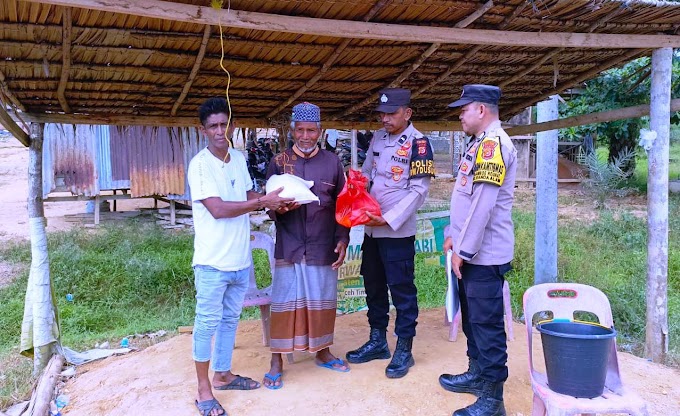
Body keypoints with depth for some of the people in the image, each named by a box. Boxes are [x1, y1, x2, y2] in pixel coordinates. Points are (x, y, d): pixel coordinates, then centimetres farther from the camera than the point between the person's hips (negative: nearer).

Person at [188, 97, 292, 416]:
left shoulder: (239, 159, 7)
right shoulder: (200, 164, -15)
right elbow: (218, 209, -23)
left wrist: (272, 201, -2)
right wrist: (263, 202, -20)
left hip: (241, 258, 7)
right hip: (213, 261, -7)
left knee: (230, 319, 18)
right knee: (208, 323, 4)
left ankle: (223, 375, 34)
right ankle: (203, 388, 17)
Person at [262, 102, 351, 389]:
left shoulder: (332, 162, 4)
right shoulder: (279, 162, 2)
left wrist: (342, 239, 0)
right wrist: (278, 208, -20)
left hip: (323, 247, 2)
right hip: (289, 247, -1)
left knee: (323, 300, 10)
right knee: (284, 302, 1)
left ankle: (323, 352, 29)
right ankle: (276, 361, 13)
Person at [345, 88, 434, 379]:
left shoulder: (418, 143, -10)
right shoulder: (378, 137, 10)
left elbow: (418, 190, -15)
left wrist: (389, 218, -20)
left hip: (398, 231, -7)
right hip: (371, 228, 7)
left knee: (401, 289, 2)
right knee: (373, 286, 16)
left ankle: (404, 349, 17)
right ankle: (377, 341, 32)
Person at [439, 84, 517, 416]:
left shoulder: (494, 143, -17)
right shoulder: (480, 143, 16)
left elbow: (484, 203, -23)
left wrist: (464, 250, -21)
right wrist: (454, 236, 17)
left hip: (484, 254, -10)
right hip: (470, 250, 10)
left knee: (487, 322, -2)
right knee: (471, 317, 19)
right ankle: (477, 373, 34)